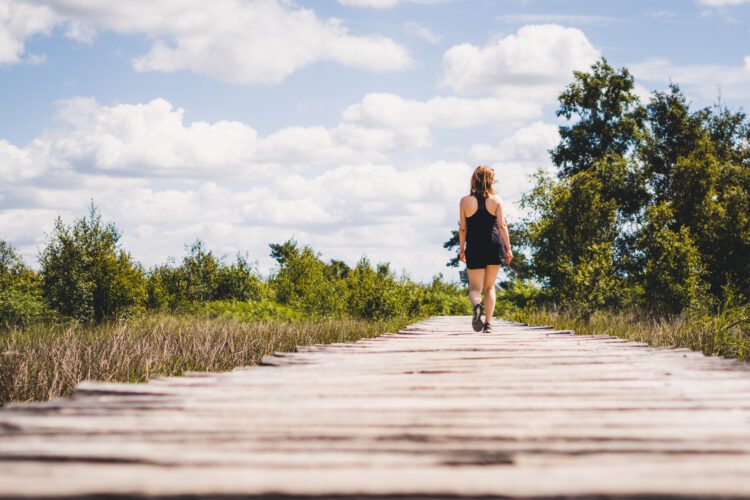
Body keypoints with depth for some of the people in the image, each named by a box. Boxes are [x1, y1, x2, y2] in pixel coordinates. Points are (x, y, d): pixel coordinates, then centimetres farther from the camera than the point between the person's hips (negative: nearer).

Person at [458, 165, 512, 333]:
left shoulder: (465, 201, -1)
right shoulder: (496, 200, 0)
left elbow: (463, 228, 1)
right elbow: (502, 225, -4)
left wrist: (461, 248, 12)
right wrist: (508, 248, 0)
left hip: (474, 248, -1)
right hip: (494, 246, 1)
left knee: (475, 287, 5)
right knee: (490, 287, 13)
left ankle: (476, 305, -29)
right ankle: (488, 324, 5)